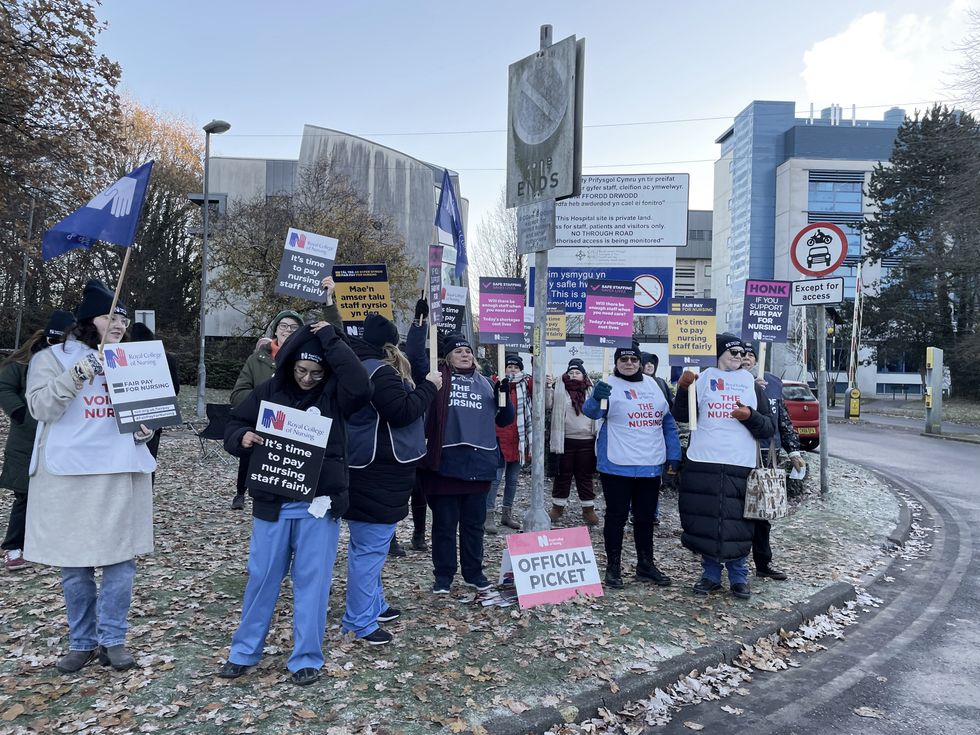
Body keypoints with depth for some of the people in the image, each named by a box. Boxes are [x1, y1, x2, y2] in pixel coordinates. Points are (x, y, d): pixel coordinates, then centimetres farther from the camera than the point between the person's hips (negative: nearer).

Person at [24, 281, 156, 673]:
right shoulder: (53, 357, 2)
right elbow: (40, 407, -9)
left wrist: (146, 430, -2)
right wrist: (75, 377, -23)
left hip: (122, 471, 3)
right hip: (69, 473, -2)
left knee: (121, 558, 1)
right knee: (74, 564, 7)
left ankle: (112, 640, 14)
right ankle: (82, 642, 23)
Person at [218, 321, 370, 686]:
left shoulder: (333, 394, -4)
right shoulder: (269, 391, 2)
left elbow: (361, 386, -26)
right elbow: (233, 426, 8)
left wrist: (331, 339, -21)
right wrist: (242, 438, -17)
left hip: (319, 505, -2)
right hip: (272, 503, 2)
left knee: (312, 581, 6)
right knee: (262, 577, 12)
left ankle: (306, 658, 20)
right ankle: (244, 652, 30)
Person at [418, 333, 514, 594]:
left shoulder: (485, 383, 14)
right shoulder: (439, 378, 3)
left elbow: (504, 419, 15)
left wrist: (505, 396, -2)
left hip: (479, 463, 4)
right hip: (446, 463, -3)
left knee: (474, 523, 14)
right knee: (444, 523, 7)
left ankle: (473, 572, 28)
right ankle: (443, 575, 20)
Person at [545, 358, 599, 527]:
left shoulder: (591, 391, 7)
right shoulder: (559, 388, 3)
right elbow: (548, 405, -5)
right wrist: (548, 388, -16)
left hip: (586, 441, 1)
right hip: (565, 440, -1)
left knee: (585, 476, 9)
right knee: (563, 475, 9)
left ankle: (588, 509, 19)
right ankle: (558, 507, 22)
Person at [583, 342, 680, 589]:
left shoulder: (652, 384, 10)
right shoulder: (610, 385, -8)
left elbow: (668, 421, 16)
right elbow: (592, 411, -26)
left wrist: (674, 454, 10)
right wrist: (596, 397, -48)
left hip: (651, 465, 6)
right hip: (618, 465, -5)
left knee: (645, 517, 15)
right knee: (617, 515, 4)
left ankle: (646, 564, 28)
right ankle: (613, 566, 15)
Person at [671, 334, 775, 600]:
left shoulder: (751, 382, 10)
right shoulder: (703, 378, 6)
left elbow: (769, 428, 8)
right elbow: (681, 415, 5)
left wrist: (750, 416, -12)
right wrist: (683, 389, -10)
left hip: (739, 466, 0)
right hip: (702, 463, 0)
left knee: (737, 524, 1)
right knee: (704, 521, 5)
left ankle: (739, 577, 17)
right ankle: (711, 575, 20)